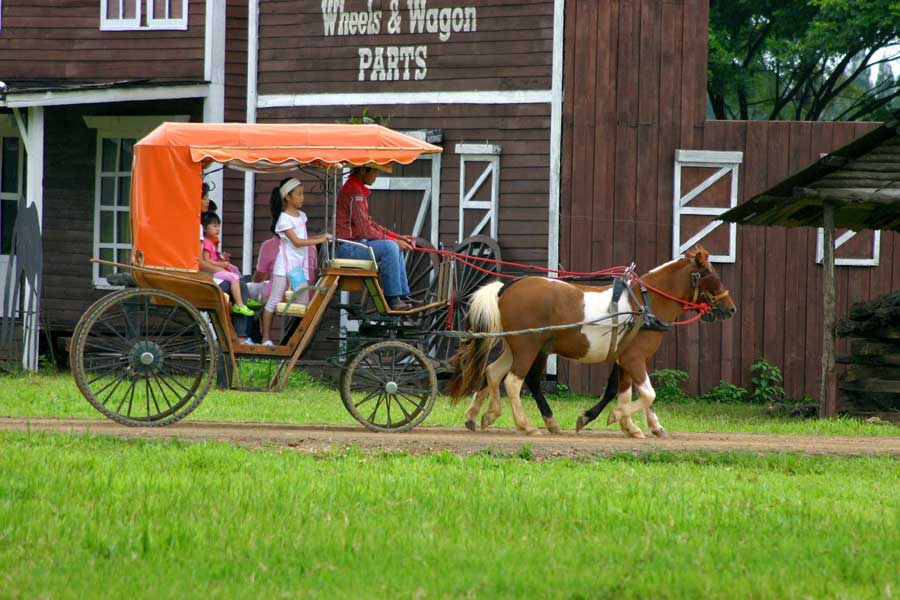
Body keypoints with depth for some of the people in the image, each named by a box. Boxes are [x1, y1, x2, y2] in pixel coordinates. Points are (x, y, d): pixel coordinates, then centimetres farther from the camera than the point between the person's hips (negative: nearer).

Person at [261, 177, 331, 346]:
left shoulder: (301, 216, 12)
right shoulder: (284, 219, -12)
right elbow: (297, 242, -17)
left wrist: (321, 237, 5)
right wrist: (319, 240, -16)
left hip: (301, 264, 7)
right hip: (285, 263, -7)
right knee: (274, 300, -2)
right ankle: (266, 338, 0)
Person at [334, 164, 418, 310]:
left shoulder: (359, 190, 18)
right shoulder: (354, 193, -17)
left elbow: (369, 223, 21)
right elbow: (365, 230, -20)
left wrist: (398, 237, 12)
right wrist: (394, 239, -13)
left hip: (354, 244, 11)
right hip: (346, 247, -11)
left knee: (396, 248, 14)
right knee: (390, 247, -24)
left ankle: (403, 296, 13)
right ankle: (392, 299, -21)